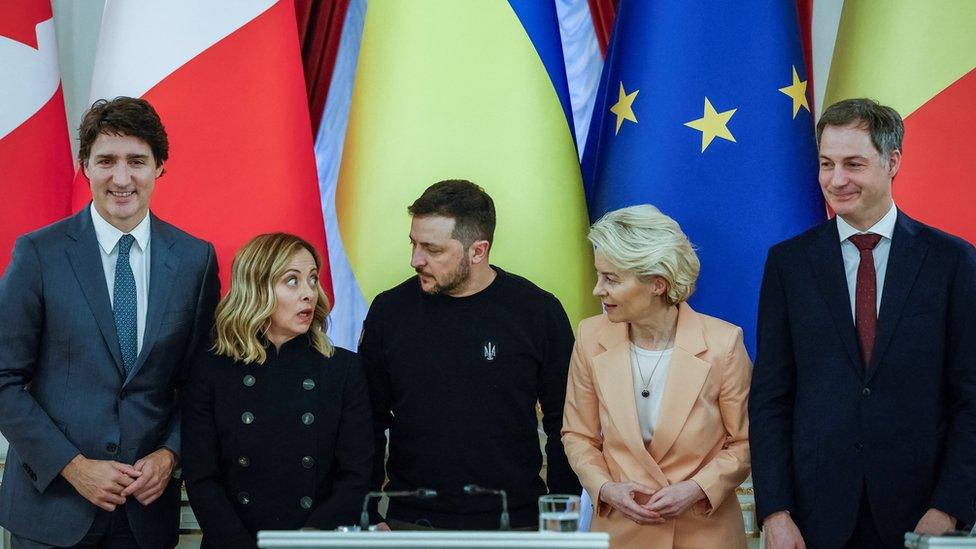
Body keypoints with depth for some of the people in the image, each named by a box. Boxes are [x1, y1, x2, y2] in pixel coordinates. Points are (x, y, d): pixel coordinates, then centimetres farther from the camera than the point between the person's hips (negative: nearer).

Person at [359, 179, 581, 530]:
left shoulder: (539, 312, -4)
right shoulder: (390, 310, 0)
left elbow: (563, 426, 1)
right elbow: (370, 422, 7)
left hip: (513, 524, -1)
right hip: (410, 521, 1)